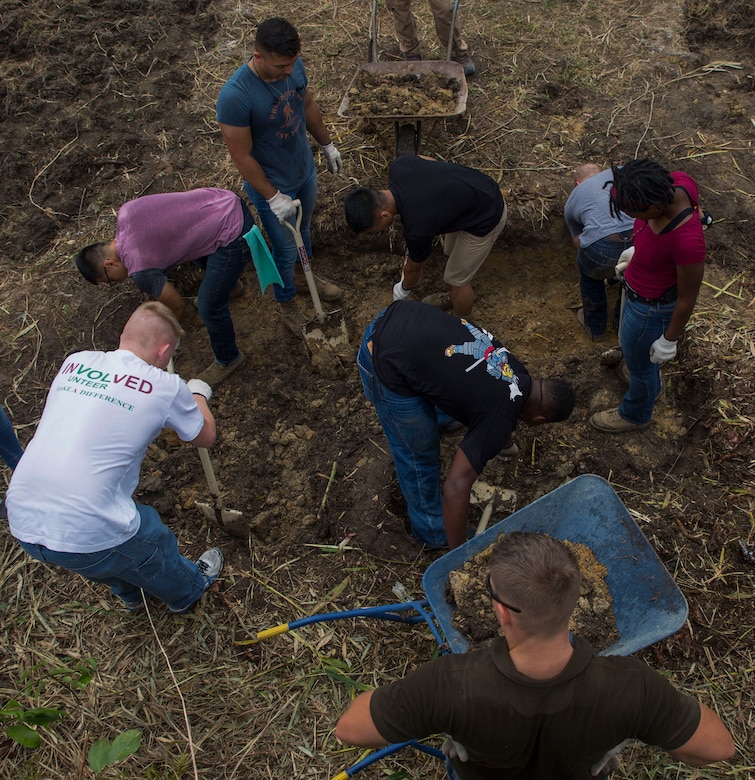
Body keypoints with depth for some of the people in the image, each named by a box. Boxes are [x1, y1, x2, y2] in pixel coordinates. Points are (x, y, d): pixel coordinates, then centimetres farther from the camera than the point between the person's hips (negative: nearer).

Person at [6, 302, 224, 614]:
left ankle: (132, 594, 60)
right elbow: (205, 437, 10)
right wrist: (198, 395, 29)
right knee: (153, 543, 25)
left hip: (22, 524, 6)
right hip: (86, 538, -5)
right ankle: (187, 591, 54)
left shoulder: (74, 363, 7)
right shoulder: (166, 387, -9)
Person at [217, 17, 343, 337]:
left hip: (305, 171, 6)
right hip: (272, 186, -6)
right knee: (285, 250, 13)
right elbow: (242, 156, -26)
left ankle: (301, 276, 58)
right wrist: (273, 197, -21)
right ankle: (286, 304, 40)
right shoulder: (235, 96, -35)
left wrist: (327, 144, 15)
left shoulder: (293, 66, -15)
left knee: (303, 230, 29)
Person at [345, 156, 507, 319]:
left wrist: (403, 289, 11)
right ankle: (454, 299, 53)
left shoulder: (418, 227, -33)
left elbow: (414, 269, -11)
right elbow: (429, 160, 7)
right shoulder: (397, 165, -17)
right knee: (451, 253, 27)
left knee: (456, 279, 7)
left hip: (486, 218, -8)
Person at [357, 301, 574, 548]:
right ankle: (432, 532, 29)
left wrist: (505, 443, 55)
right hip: (389, 364, -9)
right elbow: (455, 488, -17)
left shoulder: (517, 371, 10)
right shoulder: (498, 418, -14)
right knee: (420, 455, 8)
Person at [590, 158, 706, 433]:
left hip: (650, 309, -7)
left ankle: (635, 415, 54)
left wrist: (669, 340, -10)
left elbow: (687, 298, -26)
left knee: (640, 364, 22)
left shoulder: (688, 242, -43)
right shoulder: (675, 182, -24)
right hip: (637, 285, 8)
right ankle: (650, 386, 66)